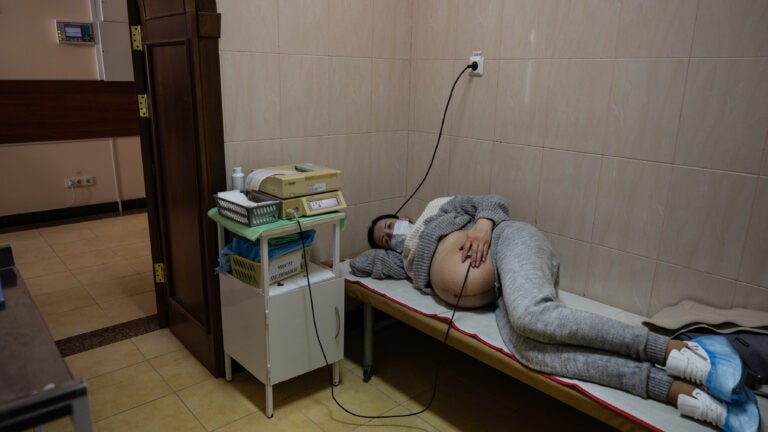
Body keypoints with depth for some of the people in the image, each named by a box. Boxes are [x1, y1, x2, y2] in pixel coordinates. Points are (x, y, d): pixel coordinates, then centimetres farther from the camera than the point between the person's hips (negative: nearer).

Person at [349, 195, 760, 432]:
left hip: (511, 242, -3)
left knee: (530, 316, -37)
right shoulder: (407, 262, 30)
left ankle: (679, 351, -33)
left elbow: (493, 202, 12)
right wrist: (384, 250, 23)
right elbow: (357, 263, 34)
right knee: (527, 348, -30)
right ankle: (682, 393, -39)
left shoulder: (438, 208, 22)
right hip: (501, 289, 4)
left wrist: (484, 223, -6)